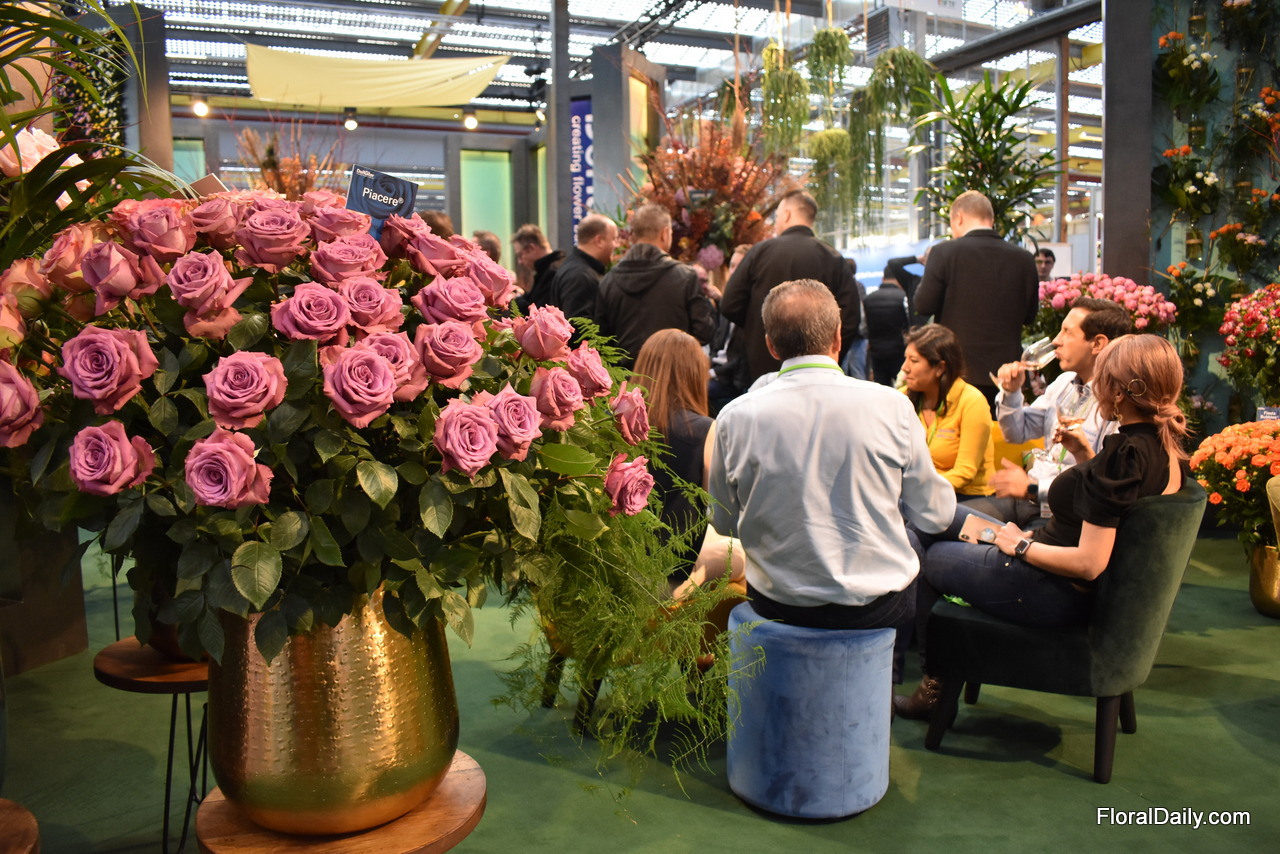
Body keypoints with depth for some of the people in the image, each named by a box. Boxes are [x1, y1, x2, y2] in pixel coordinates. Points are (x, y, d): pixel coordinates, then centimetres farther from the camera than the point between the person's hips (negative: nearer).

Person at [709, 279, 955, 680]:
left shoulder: (735, 416, -12)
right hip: (876, 606, -1)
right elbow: (935, 515, -3)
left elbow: (724, 522, 1)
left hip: (775, 602, 1)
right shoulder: (891, 406, -13)